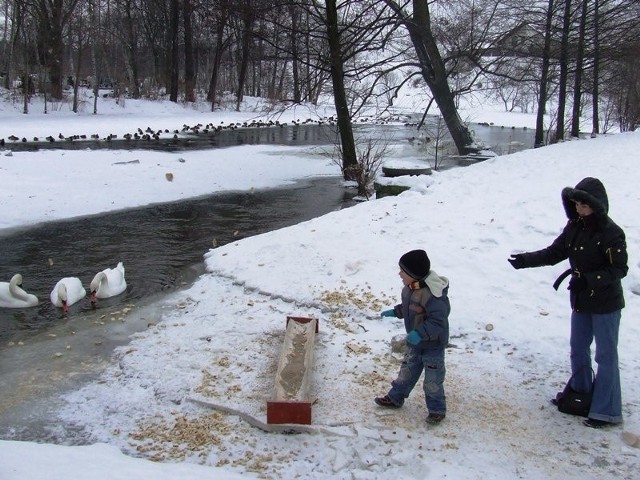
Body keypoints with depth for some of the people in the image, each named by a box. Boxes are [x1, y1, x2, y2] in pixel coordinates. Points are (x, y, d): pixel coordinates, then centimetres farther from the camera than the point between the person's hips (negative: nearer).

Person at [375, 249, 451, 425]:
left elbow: (438, 321, -33)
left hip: (433, 344, -8)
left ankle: (437, 410, 25)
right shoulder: (410, 288, -5)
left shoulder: (433, 295, -33)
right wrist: (395, 312, 8)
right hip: (414, 341, 8)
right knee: (407, 371, 21)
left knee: (433, 379, 7)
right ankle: (395, 398, 36)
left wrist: (420, 333, -41)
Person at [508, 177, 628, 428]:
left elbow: (619, 269, -19)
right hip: (581, 301, 7)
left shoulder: (611, 233, -19)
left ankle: (607, 410, 11)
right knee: (578, 350, 19)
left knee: (606, 355, 2)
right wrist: (526, 259, -8)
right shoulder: (574, 227, 1)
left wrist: (587, 279, -29)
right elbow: (554, 253, 6)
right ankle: (580, 395, 39)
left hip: (605, 304, -7)